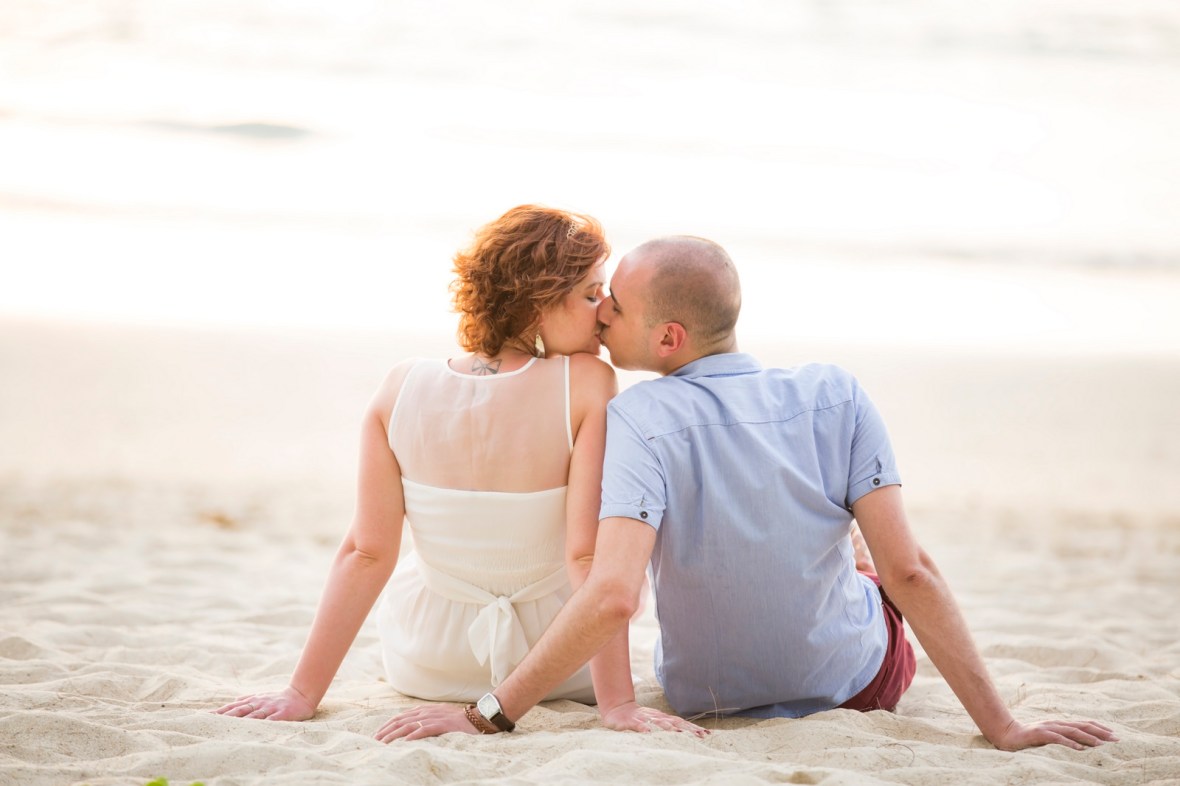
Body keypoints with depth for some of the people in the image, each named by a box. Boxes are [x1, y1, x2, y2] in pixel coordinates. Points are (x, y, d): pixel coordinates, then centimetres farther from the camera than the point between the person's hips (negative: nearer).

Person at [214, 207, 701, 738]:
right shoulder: (587, 386, -21)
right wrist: (618, 704, -25)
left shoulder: (401, 390, -14)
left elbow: (365, 553, -14)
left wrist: (303, 694, -9)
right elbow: (589, 555, -26)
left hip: (426, 670, 2)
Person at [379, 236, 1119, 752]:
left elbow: (612, 595, -39)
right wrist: (1002, 726, -18)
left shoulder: (641, 419, -28)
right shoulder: (835, 397, -21)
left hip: (703, 699, 0)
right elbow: (909, 571, -23)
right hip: (857, 685, 0)